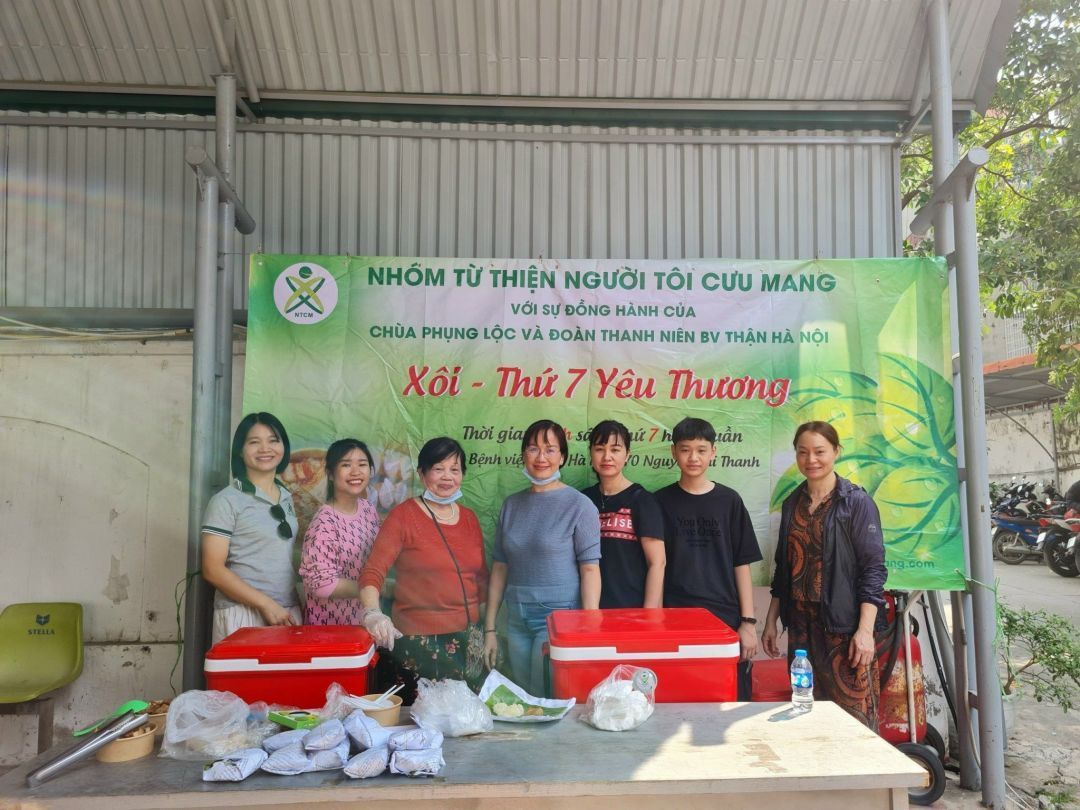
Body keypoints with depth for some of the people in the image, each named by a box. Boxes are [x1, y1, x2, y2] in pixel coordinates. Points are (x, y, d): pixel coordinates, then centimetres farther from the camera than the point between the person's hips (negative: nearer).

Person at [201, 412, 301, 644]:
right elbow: (213, 570, -11)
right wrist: (266, 605, -15)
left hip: (287, 612, 5)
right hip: (243, 614, -5)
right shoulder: (226, 501, -6)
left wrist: (298, 604, 8)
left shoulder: (287, 498, 12)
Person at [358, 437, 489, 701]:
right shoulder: (403, 516, -6)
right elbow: (372, 572, -13)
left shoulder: (469, 517, 9)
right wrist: (373, 613, -30)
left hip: (469, 638, 5)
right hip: (420, 641, -5)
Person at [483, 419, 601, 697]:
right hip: (517, 621, 5)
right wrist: (489, 629, 9)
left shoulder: (579, 505, -6)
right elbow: (500, 567, 9)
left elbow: (590, 569, -9)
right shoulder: (511, 505, 7)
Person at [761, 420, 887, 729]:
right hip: (800, 625, 5)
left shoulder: (857, 502, -5)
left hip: (844, 626, -5)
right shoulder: (792, 504, 12)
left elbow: (873, 569, -9)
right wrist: (771, 621, 15)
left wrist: (865, 630, -16)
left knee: (853, 717, -4)